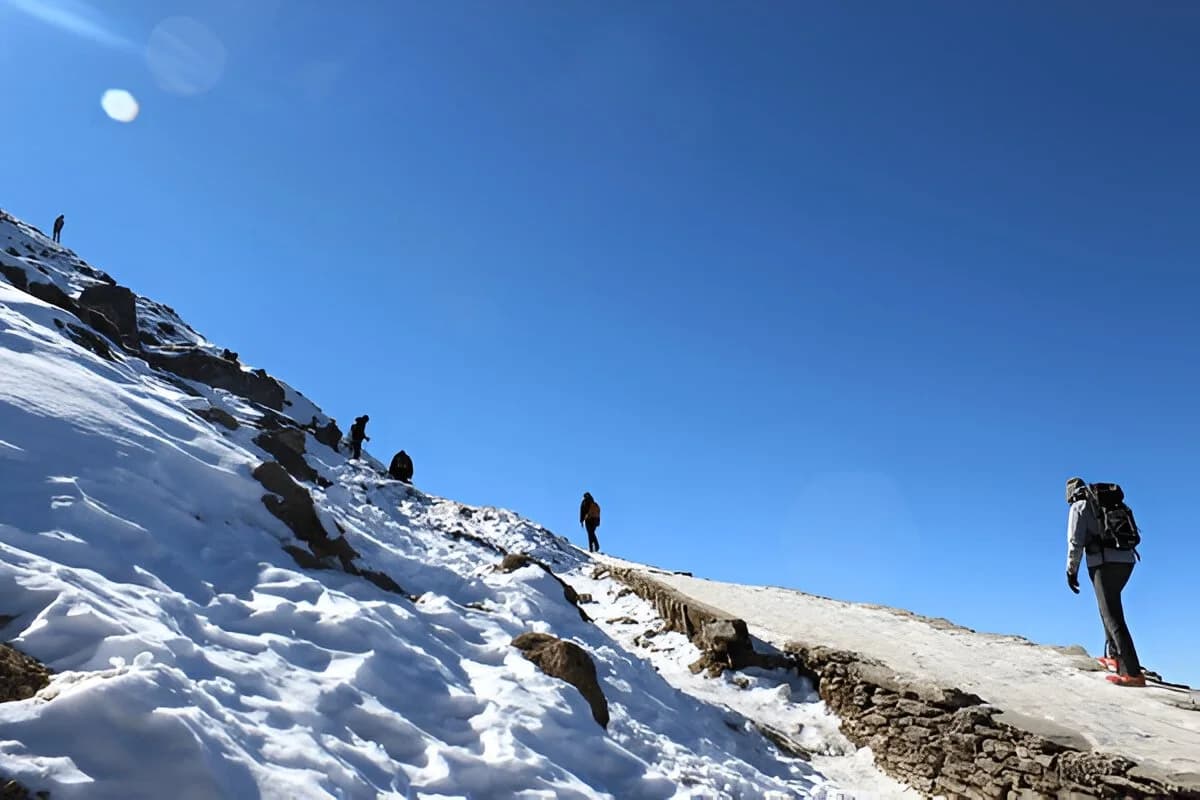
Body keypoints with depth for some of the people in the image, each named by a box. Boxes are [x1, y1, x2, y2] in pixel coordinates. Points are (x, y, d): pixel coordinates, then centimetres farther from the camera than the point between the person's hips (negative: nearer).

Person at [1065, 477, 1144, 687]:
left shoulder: (1079, 507, 3)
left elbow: (1075, 541, -7)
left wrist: (1071, 571, 0)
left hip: (1103, 563, -7)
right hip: (1127, 560, 7)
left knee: (1113, 618, -9)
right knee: (1110, 607, 26)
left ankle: (1133, 673, -15)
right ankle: (1114, 656, 26)